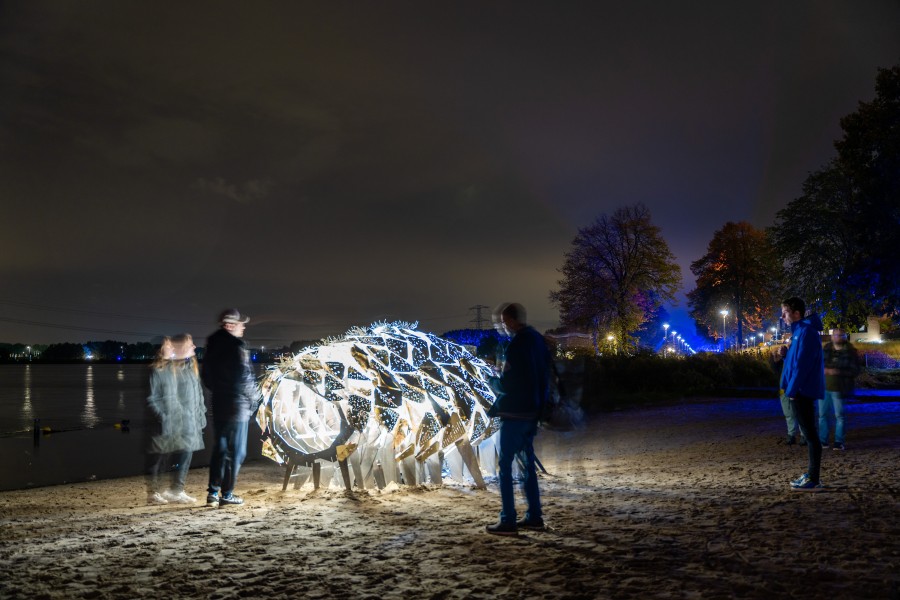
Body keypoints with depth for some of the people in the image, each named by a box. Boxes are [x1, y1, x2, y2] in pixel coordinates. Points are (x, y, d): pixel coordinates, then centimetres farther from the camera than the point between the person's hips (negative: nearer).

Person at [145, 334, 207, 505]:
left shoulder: (191, 367, 11)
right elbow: (151, 399, -11)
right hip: (166, 426, -7)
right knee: (159, 458, 3)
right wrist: (161, 417, -16)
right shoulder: (158, 370, -11)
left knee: (185, 455, 9)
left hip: (188, 423, 7)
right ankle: (153, 492, 16)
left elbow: (198, 394, 17)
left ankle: (177, 491, 20)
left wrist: (200, 413, 12)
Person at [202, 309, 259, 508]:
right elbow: (244, 376, -18)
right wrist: (253, 395, -3)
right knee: (236, 451, 1)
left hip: (218, 403, 7)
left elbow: (205, 374, 15)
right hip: (237, 404, -7)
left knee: (219, 449, 15)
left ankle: (213, 492, 14)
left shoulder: (212, 345, 9)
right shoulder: (237, 345, -15)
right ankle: (227, 494, 3)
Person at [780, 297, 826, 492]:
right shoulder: (799, 331, 16)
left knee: (810, 434, -7)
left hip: (802, 392, -10)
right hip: (801, 392, 10)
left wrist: (792, 389, -17)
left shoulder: (806, 331, -15)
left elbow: (803, 364, -20)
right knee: (808, 434, 13)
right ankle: (811, 474, 21)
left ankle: (814, 481, -3)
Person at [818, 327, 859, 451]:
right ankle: (823, 440, 13)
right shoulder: (826, 349, 8)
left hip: (839, 389, -4)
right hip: (824, 387, 4)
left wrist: (839, 372, -18)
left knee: (839, 415, -1)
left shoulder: (850, 352, -3)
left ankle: (839, 442, 5)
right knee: (823, 414, 6)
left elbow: (855, 371, -6)